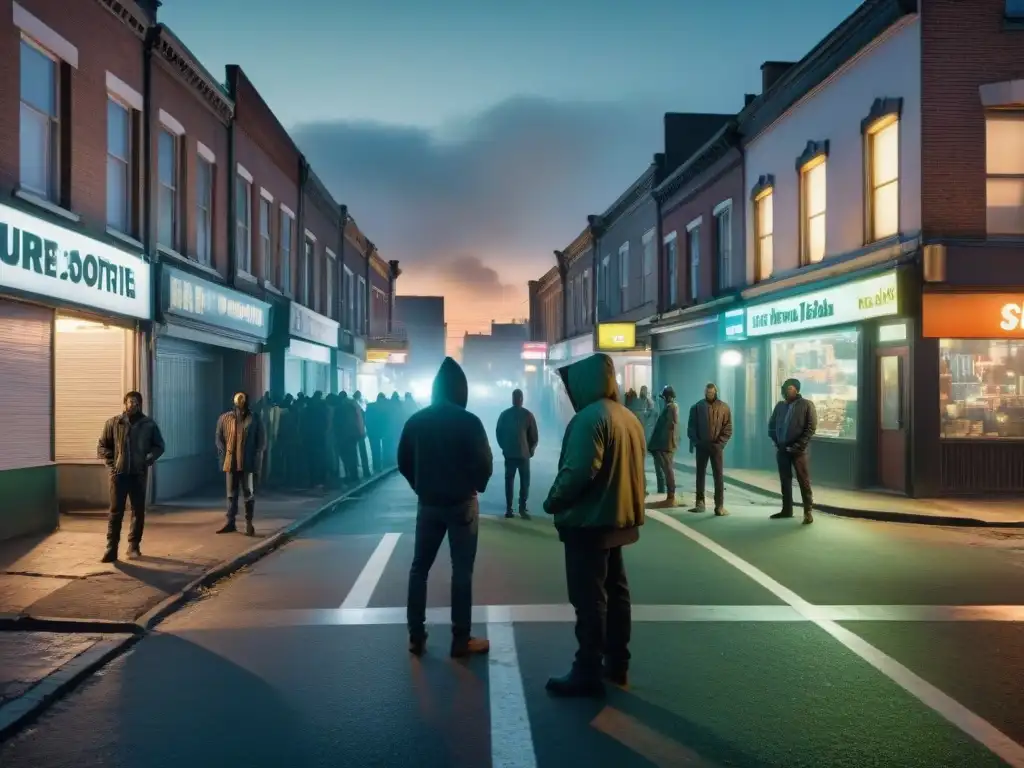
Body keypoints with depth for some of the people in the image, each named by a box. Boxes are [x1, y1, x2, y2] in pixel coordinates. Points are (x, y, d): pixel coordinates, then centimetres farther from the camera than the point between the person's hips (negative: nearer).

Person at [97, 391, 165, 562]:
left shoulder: (149, 424, 5)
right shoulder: (113, 423, 4)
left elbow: (159, 446, 11)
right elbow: (102, 446, 9)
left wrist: (149, 459, -6)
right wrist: (111, 462, -5)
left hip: (138, 474, 1)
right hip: (119, 473, -1)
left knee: (138, 511, 6)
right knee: (116, 512, -3)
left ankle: (134, 546, 16)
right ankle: (111, 549, -1)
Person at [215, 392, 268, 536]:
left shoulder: (254, 419, -1)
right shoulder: (224, 418, 5)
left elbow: (261, 440, 3)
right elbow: (218, 437, 11)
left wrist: (256, 456, -6)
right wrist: (223, 452, -2)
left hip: (247, 462, -2)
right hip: (230, 462, 2)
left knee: (248, 492, 1)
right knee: (231, 493, 10)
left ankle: (249, 523, 9)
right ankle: (230, 522, 18)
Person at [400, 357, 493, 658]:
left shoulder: (416, 420, 0)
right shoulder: (469, 422, -12)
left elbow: (403, 462, 4)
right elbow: (484, 464, -13)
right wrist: (476, 486, 6)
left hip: (428, 503, 4)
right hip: (462, 503, -3)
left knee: (419, 568, 12)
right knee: (462, 571, 2)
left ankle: (416, 637, 15)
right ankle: (461, 639, 6)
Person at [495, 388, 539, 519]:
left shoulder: (504, 414, 1)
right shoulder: (528, 415, -5)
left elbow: (499, 433, 4)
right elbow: (534, 435, -3)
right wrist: (531, 449, 11)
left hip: (509, 453, 2)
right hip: (524, 454, -2)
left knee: (509, 480, 8)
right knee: (524, 481, 6)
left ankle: (509, 509, 6)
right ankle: (522, 508, 1)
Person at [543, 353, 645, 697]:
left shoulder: (589, 417, -19)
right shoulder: (629, 417, 10)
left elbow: (578, 472, -25)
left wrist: (553, 502, -11)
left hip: (589, 522, -9)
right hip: (618, 520, 9)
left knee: (589, 599, -3)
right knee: (615, 592, 15)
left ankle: (588, 674, 4)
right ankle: (617, 665, 25)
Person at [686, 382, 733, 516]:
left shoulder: (724, 407, 1)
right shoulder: (697, 406, 2)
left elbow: (728, 428, -1)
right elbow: (691, 426, 3)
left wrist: (720, 443, -10)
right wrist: (696, 441, -8)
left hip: (716, 446, -1)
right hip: (701, 446, 1)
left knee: (718, 476, -1)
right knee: (700, 474, 7)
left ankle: (719, 506, 0)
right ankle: (700, 503, 14)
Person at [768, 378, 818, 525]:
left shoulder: (806, 405, -4)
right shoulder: (780, 405, 11)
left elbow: (811, 427, -9)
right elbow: (771, 425, 16)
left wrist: (797, 446, -14)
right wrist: (776, 442, 2)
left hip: (799, 450, -5)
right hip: (782, 449, 5)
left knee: (804, 481, -1)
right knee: (785, 481, 11)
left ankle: (808, 512, 4)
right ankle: (787, 509, 20)